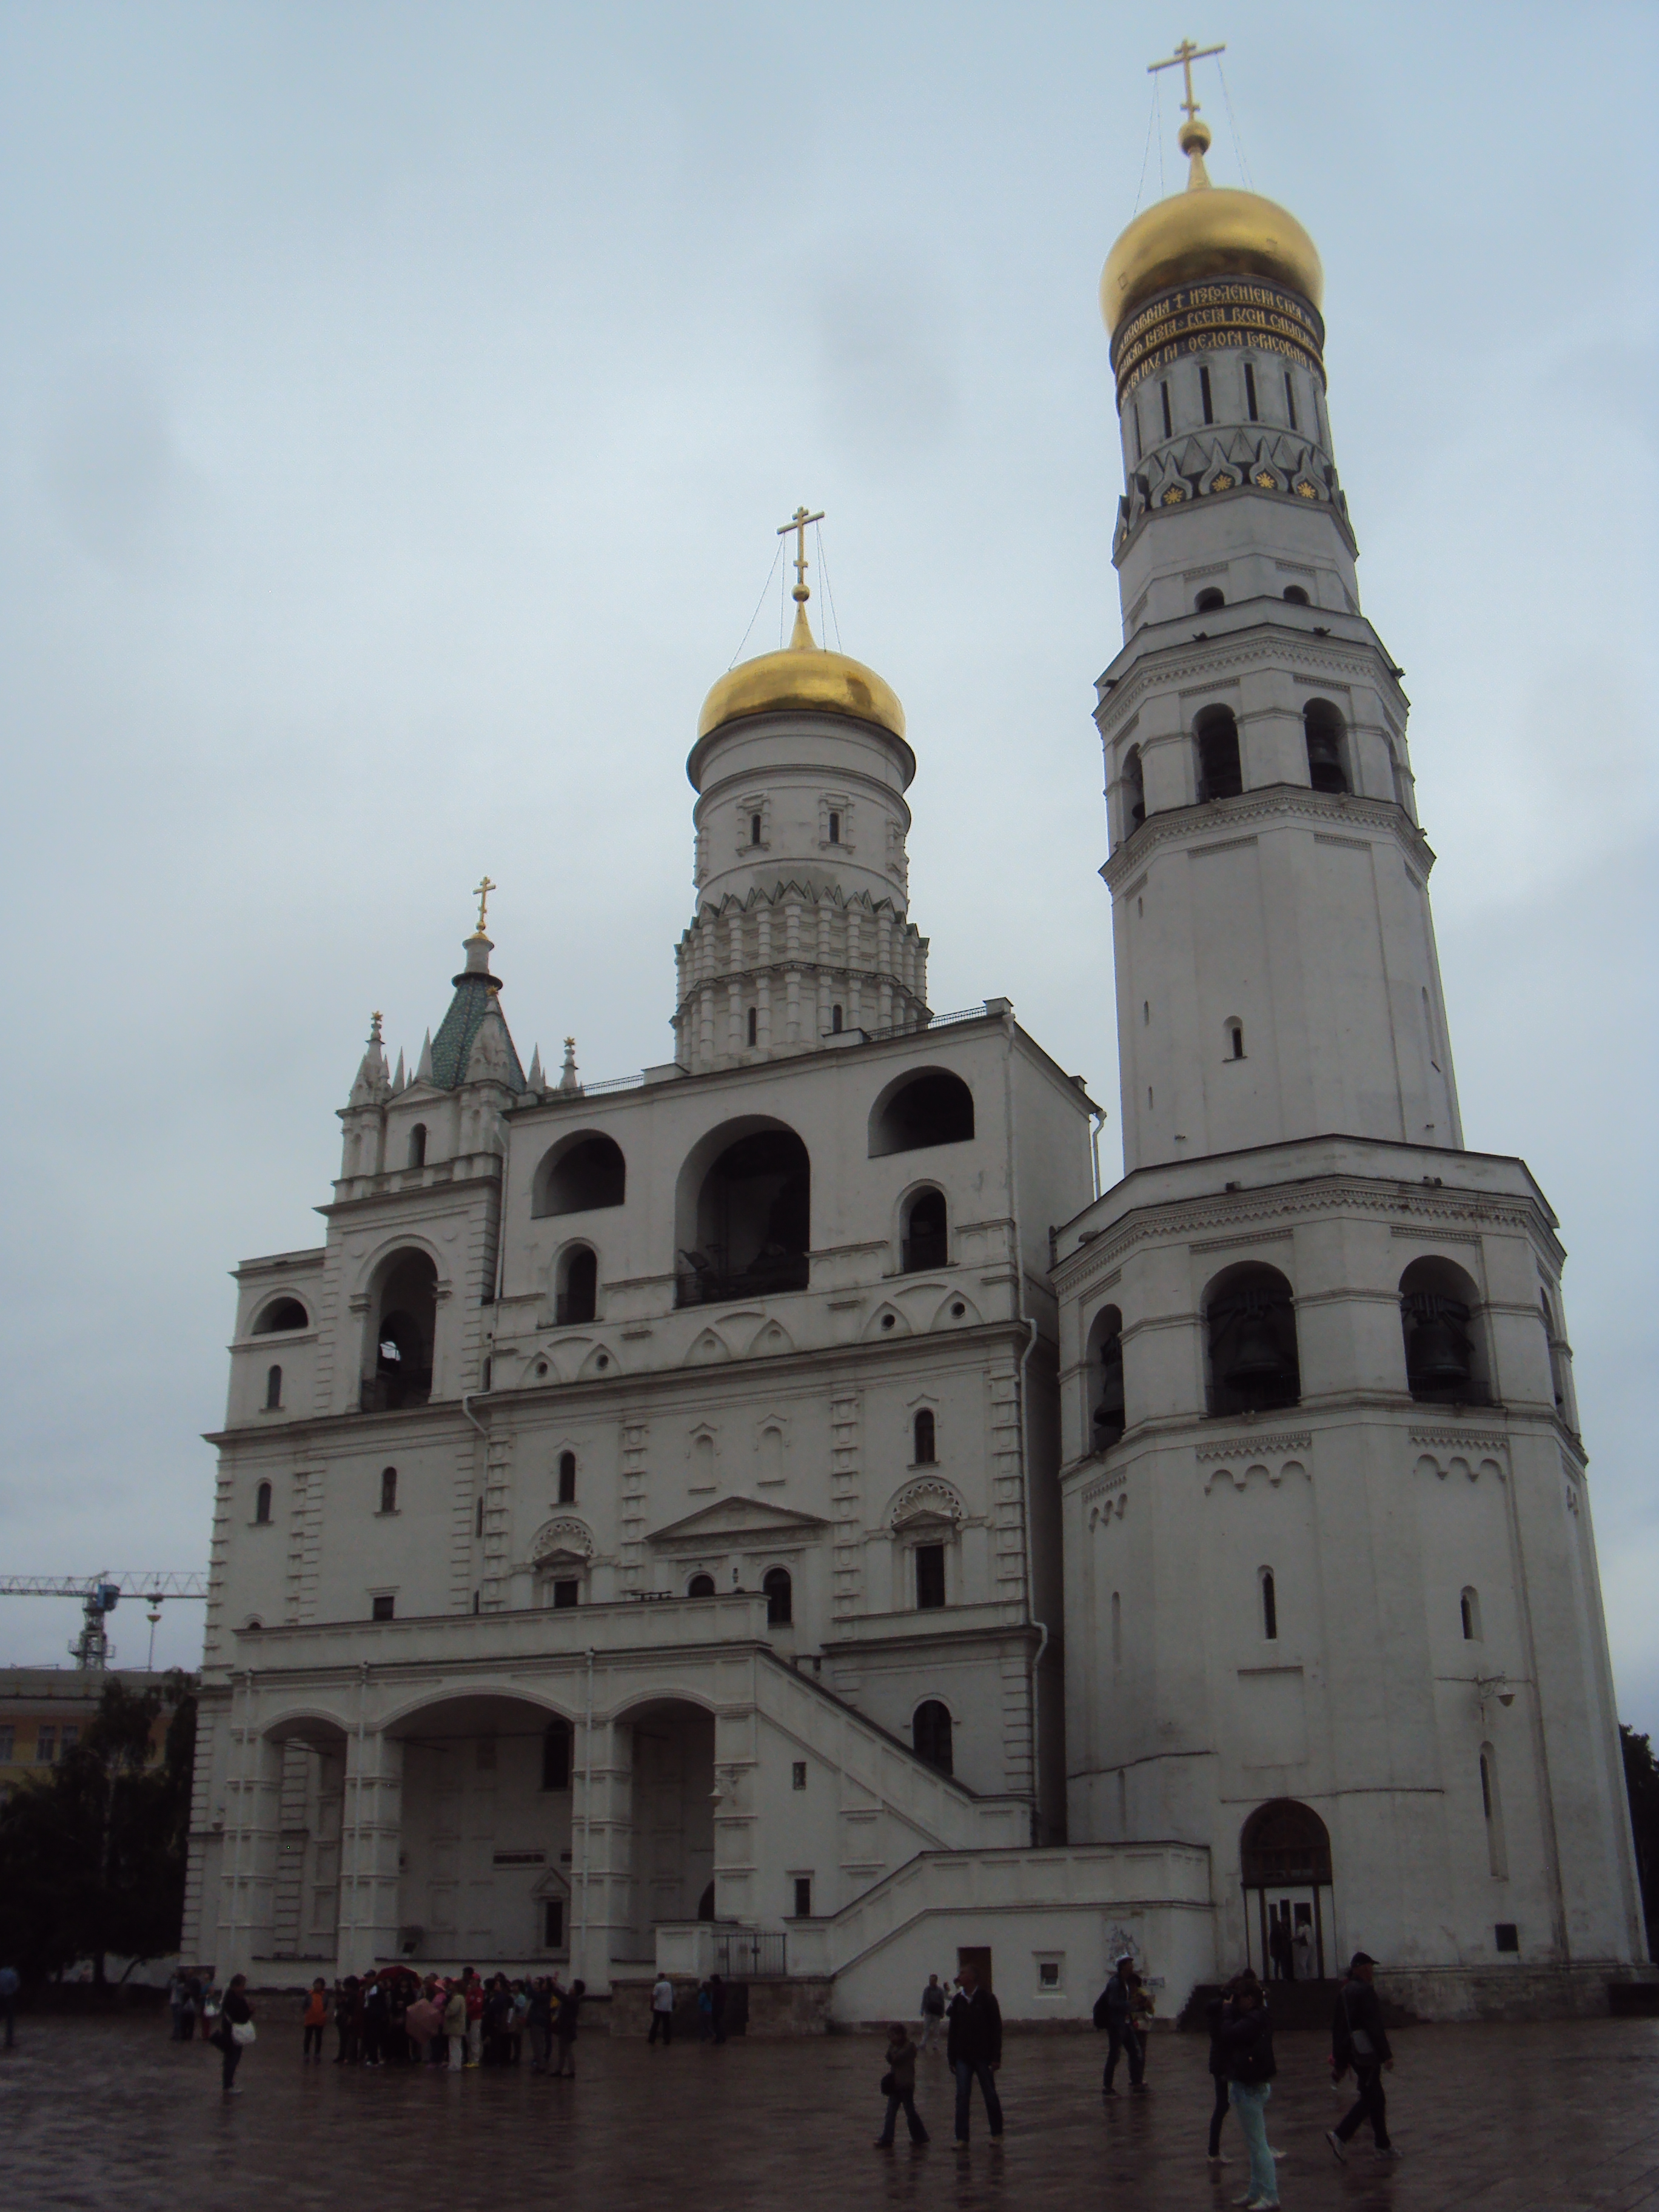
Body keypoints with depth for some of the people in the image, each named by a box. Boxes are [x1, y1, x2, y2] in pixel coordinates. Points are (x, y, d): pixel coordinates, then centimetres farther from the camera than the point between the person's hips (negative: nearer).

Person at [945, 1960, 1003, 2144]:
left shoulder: (986, 1998, -6)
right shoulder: (957, 2000, 6)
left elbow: (996, 2029, -6)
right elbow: (953, 2031, 9)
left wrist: (996, 2057, -11)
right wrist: (951, 2058, 5)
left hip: (983, 2056, -3)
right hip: (963, 2056, 3)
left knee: (990, 2095, 8)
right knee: (962, 2096, -2)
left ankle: (997, 2133, 23)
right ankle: (962, 2137, 2)